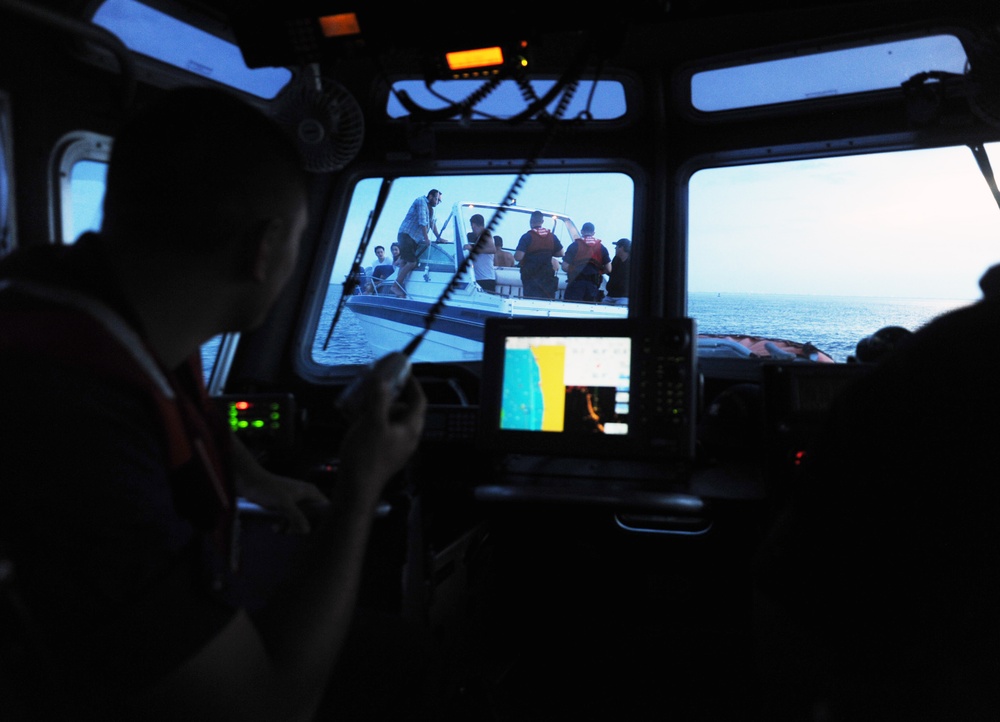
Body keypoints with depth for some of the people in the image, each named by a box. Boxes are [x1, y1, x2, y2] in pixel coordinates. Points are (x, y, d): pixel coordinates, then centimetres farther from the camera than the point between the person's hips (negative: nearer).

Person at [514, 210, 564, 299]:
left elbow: (518, 257, -21)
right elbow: (560, 253, 8)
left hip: (531, 276, -4)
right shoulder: (552, 236, 1)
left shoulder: (527, 237, -13)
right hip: (548, 276, 4)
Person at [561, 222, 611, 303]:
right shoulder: (601, 247, 7)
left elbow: (565, 267, -6)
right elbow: (608, 269, 4)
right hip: (593, 285, 3)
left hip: (576, 283, -3)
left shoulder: (575, 245, -1)